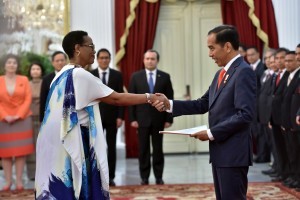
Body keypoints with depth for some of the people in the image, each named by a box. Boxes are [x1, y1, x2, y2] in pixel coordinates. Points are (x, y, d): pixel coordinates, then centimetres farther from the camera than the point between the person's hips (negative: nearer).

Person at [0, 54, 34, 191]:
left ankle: (19, 180, 6)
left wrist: (18, 115, -13)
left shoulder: (24, 80, 4)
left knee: (21, 150, 1)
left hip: (22, 120, 0)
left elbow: (28, 99, -2)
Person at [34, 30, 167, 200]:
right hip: (72, 143, -9)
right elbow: (116, 99, -15)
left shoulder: (62, 75, 13)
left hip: (57, 143, 9)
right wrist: (150, 98, -9)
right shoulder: (81, 75, -14)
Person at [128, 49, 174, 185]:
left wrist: (169, 119, -4)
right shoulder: (136, 77, 3)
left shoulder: (165, 77, 3)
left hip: (158, 119, 0)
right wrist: (132, 118, -6)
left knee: (158, 149, 5)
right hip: (142, 119, 0)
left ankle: (158, 177, 13)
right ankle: (144, 177, 11)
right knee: (143, 149, 4)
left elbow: (169, 99, 2)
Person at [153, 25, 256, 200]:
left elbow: (245, 114, -22)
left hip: (233, 153, -9)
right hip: (220, 151, 9)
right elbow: (204, 104, 14)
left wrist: (211, 133, -18)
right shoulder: (221, 73, 15)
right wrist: (170, 105, 2)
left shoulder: (244, 72, -15)